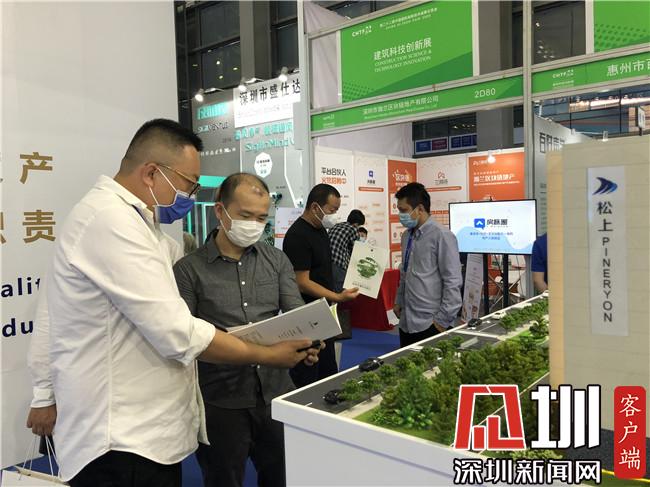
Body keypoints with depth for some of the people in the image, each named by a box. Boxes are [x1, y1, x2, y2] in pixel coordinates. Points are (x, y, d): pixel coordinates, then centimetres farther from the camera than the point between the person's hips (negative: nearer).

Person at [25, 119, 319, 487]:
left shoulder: (110, 213, 11)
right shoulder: (114, 221, -22)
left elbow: (50, 313, 16)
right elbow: (179, 335, -24)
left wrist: (46, 394, 21)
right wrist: (267, 355, -14)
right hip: (125, 442, -10)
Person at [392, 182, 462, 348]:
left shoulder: (441, 236, -14)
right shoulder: (407, 235, 9)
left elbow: (453, 282, -15)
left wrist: (443, 320, -14)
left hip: (431, 324, -7)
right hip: (406, 322, 7)